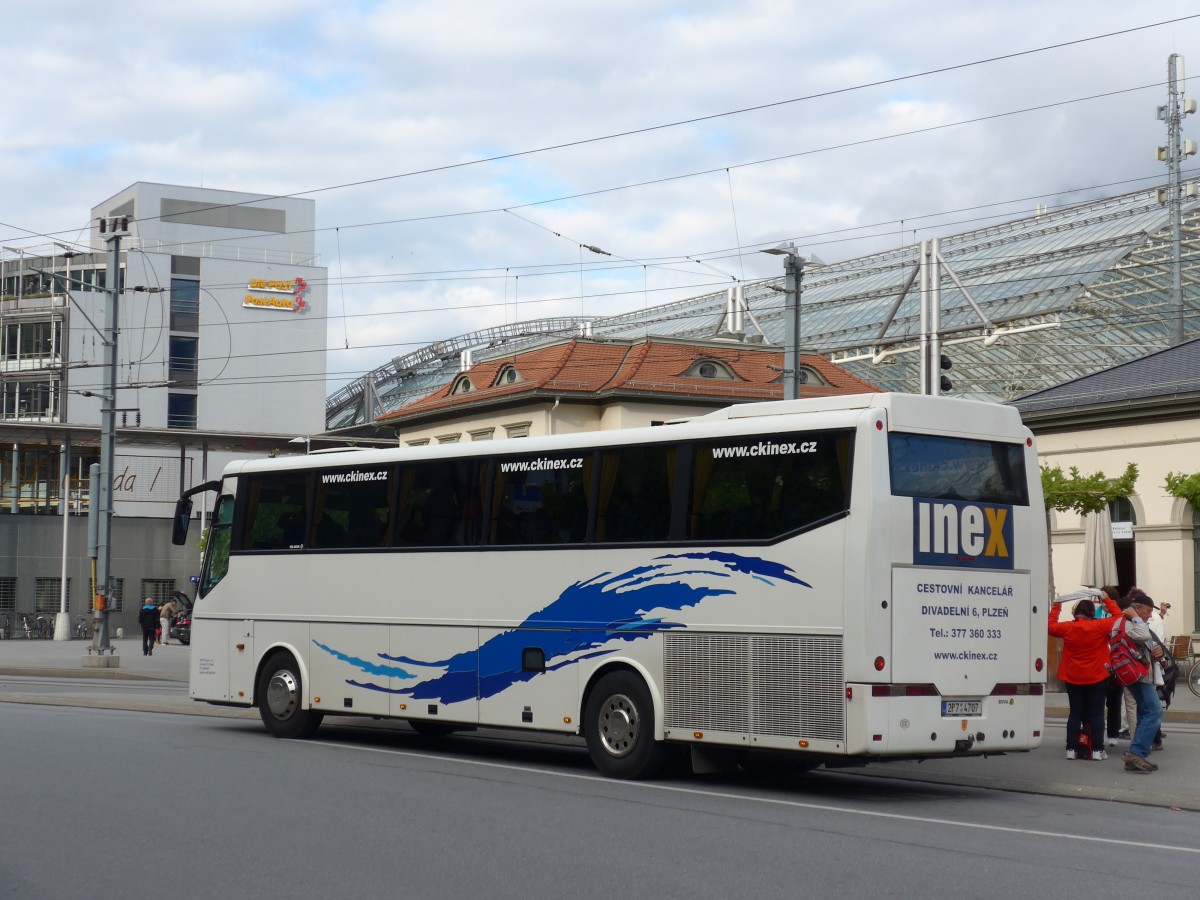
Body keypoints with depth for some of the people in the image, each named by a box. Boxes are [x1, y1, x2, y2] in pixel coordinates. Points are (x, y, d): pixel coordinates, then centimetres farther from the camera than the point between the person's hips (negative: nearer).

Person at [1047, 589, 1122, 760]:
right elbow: (1119, 617, -1)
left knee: (1075, 714, 8)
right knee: (1096, 714, 4)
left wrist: (1056, 606, 20)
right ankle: (1097, 750, 1)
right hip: (1097, 678, -2)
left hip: (1073, 678, 2)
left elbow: (1050, 626, 12)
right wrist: (1107, 600, 5)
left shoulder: (1067, 628, -6)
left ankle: (1071, 749, 4)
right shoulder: (1100, 626, -12)